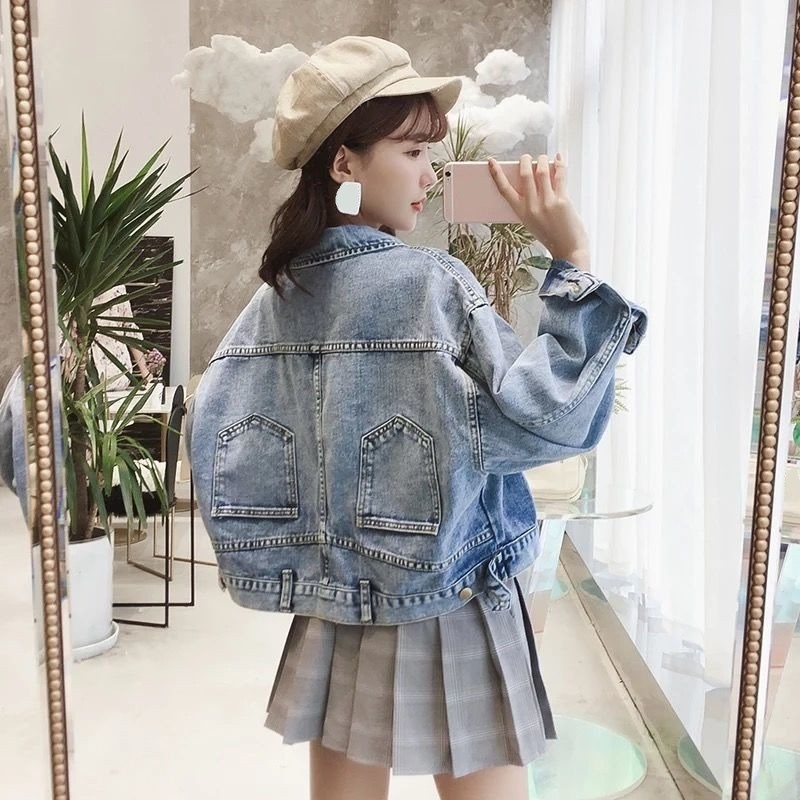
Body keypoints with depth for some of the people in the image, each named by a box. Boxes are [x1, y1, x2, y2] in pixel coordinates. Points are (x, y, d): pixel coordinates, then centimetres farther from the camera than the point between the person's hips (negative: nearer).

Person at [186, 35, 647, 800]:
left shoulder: (278, 293, 1)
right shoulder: (431, 282, -17)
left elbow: (213, 433, 3)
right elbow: (552, 418, -20)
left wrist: (282, 551, 11)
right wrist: (573, 261, -18)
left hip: (334, 611, 6)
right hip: (445, 611, -5)